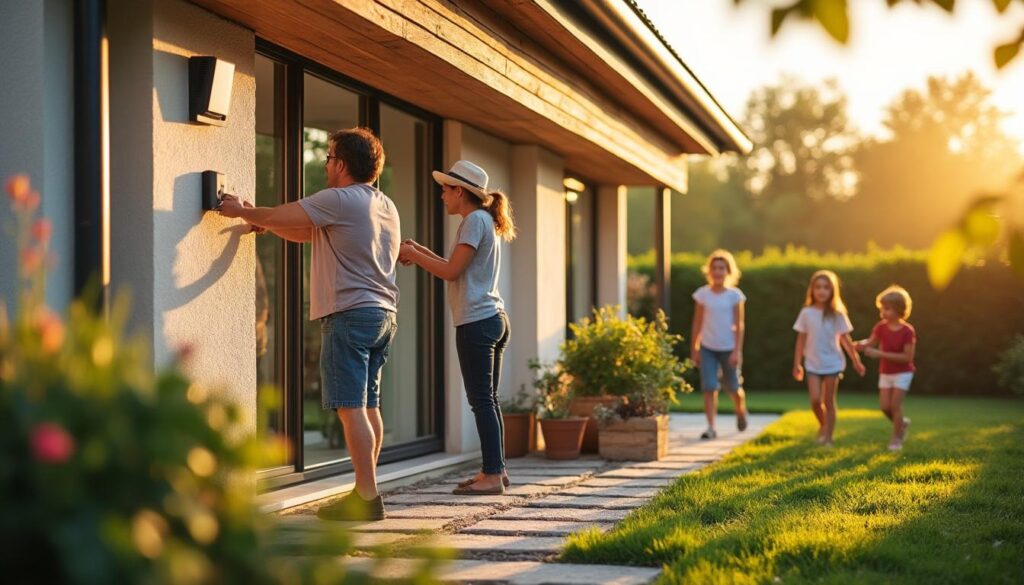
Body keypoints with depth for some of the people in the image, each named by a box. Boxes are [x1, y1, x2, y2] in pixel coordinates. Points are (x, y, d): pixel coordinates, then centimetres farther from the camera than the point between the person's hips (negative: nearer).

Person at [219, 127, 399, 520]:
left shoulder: (338, 199, -10)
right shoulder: (386, 205, 18)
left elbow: (281, 217, -6)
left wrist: (241, 211, 12)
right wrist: (259, 218, 19)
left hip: (350, 313, -9)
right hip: (383, 313, 9)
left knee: (350, 407, -9)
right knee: (369, 406, 11)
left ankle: (366, 498, -11)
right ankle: (365, 492, 14)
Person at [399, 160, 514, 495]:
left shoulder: (475, 220, -11)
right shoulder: (485, 220, 18)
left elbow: (452, 271, -16)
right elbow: (459, 269, 19)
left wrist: (413, 255, -5)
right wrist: (421, 252, 15)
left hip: (476, 322, -10)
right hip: (493, 319, 10)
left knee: (481, 400, -8)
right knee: (487, 399, 13)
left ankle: (492, 475, -8)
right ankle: (495, 470, 17)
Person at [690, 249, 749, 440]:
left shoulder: (734, 295, -5)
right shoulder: (702, 294, -2)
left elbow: (739, 325, -4)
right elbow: (697, 323, 4)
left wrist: (737, 351, -10)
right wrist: (694, 349, 5)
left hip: (728, 348, -1)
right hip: (707, 347, 1)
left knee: (733, 387, 10)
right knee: (709, 388, -8)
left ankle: (741, 412, 41)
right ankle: (711, 427, -6)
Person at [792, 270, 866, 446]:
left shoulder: (837, 314, -3)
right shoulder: (806, 313, -1)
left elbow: (845, 339, 3)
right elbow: (801, 340, 4)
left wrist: (856, 361, 5)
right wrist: (797, 364, 5)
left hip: (833, 364, -1)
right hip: (812, 364, 1)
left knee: (829, 402, 3)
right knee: (815, 400, -8)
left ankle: (828, 438, 12)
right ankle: (822, 426, 20)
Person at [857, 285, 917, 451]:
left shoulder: (907, 331, -19)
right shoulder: (881, 327, -6)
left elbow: (908, 357, -21)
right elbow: (870, 343, -7)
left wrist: (881, 354, -28)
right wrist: (861, 345, -33)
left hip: (902, 373, -5)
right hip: (885, 373, 5)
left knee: (895, 405, -6)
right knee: (884, 406, 1)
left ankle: (896, 438, 8)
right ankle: (902, 423, 30)